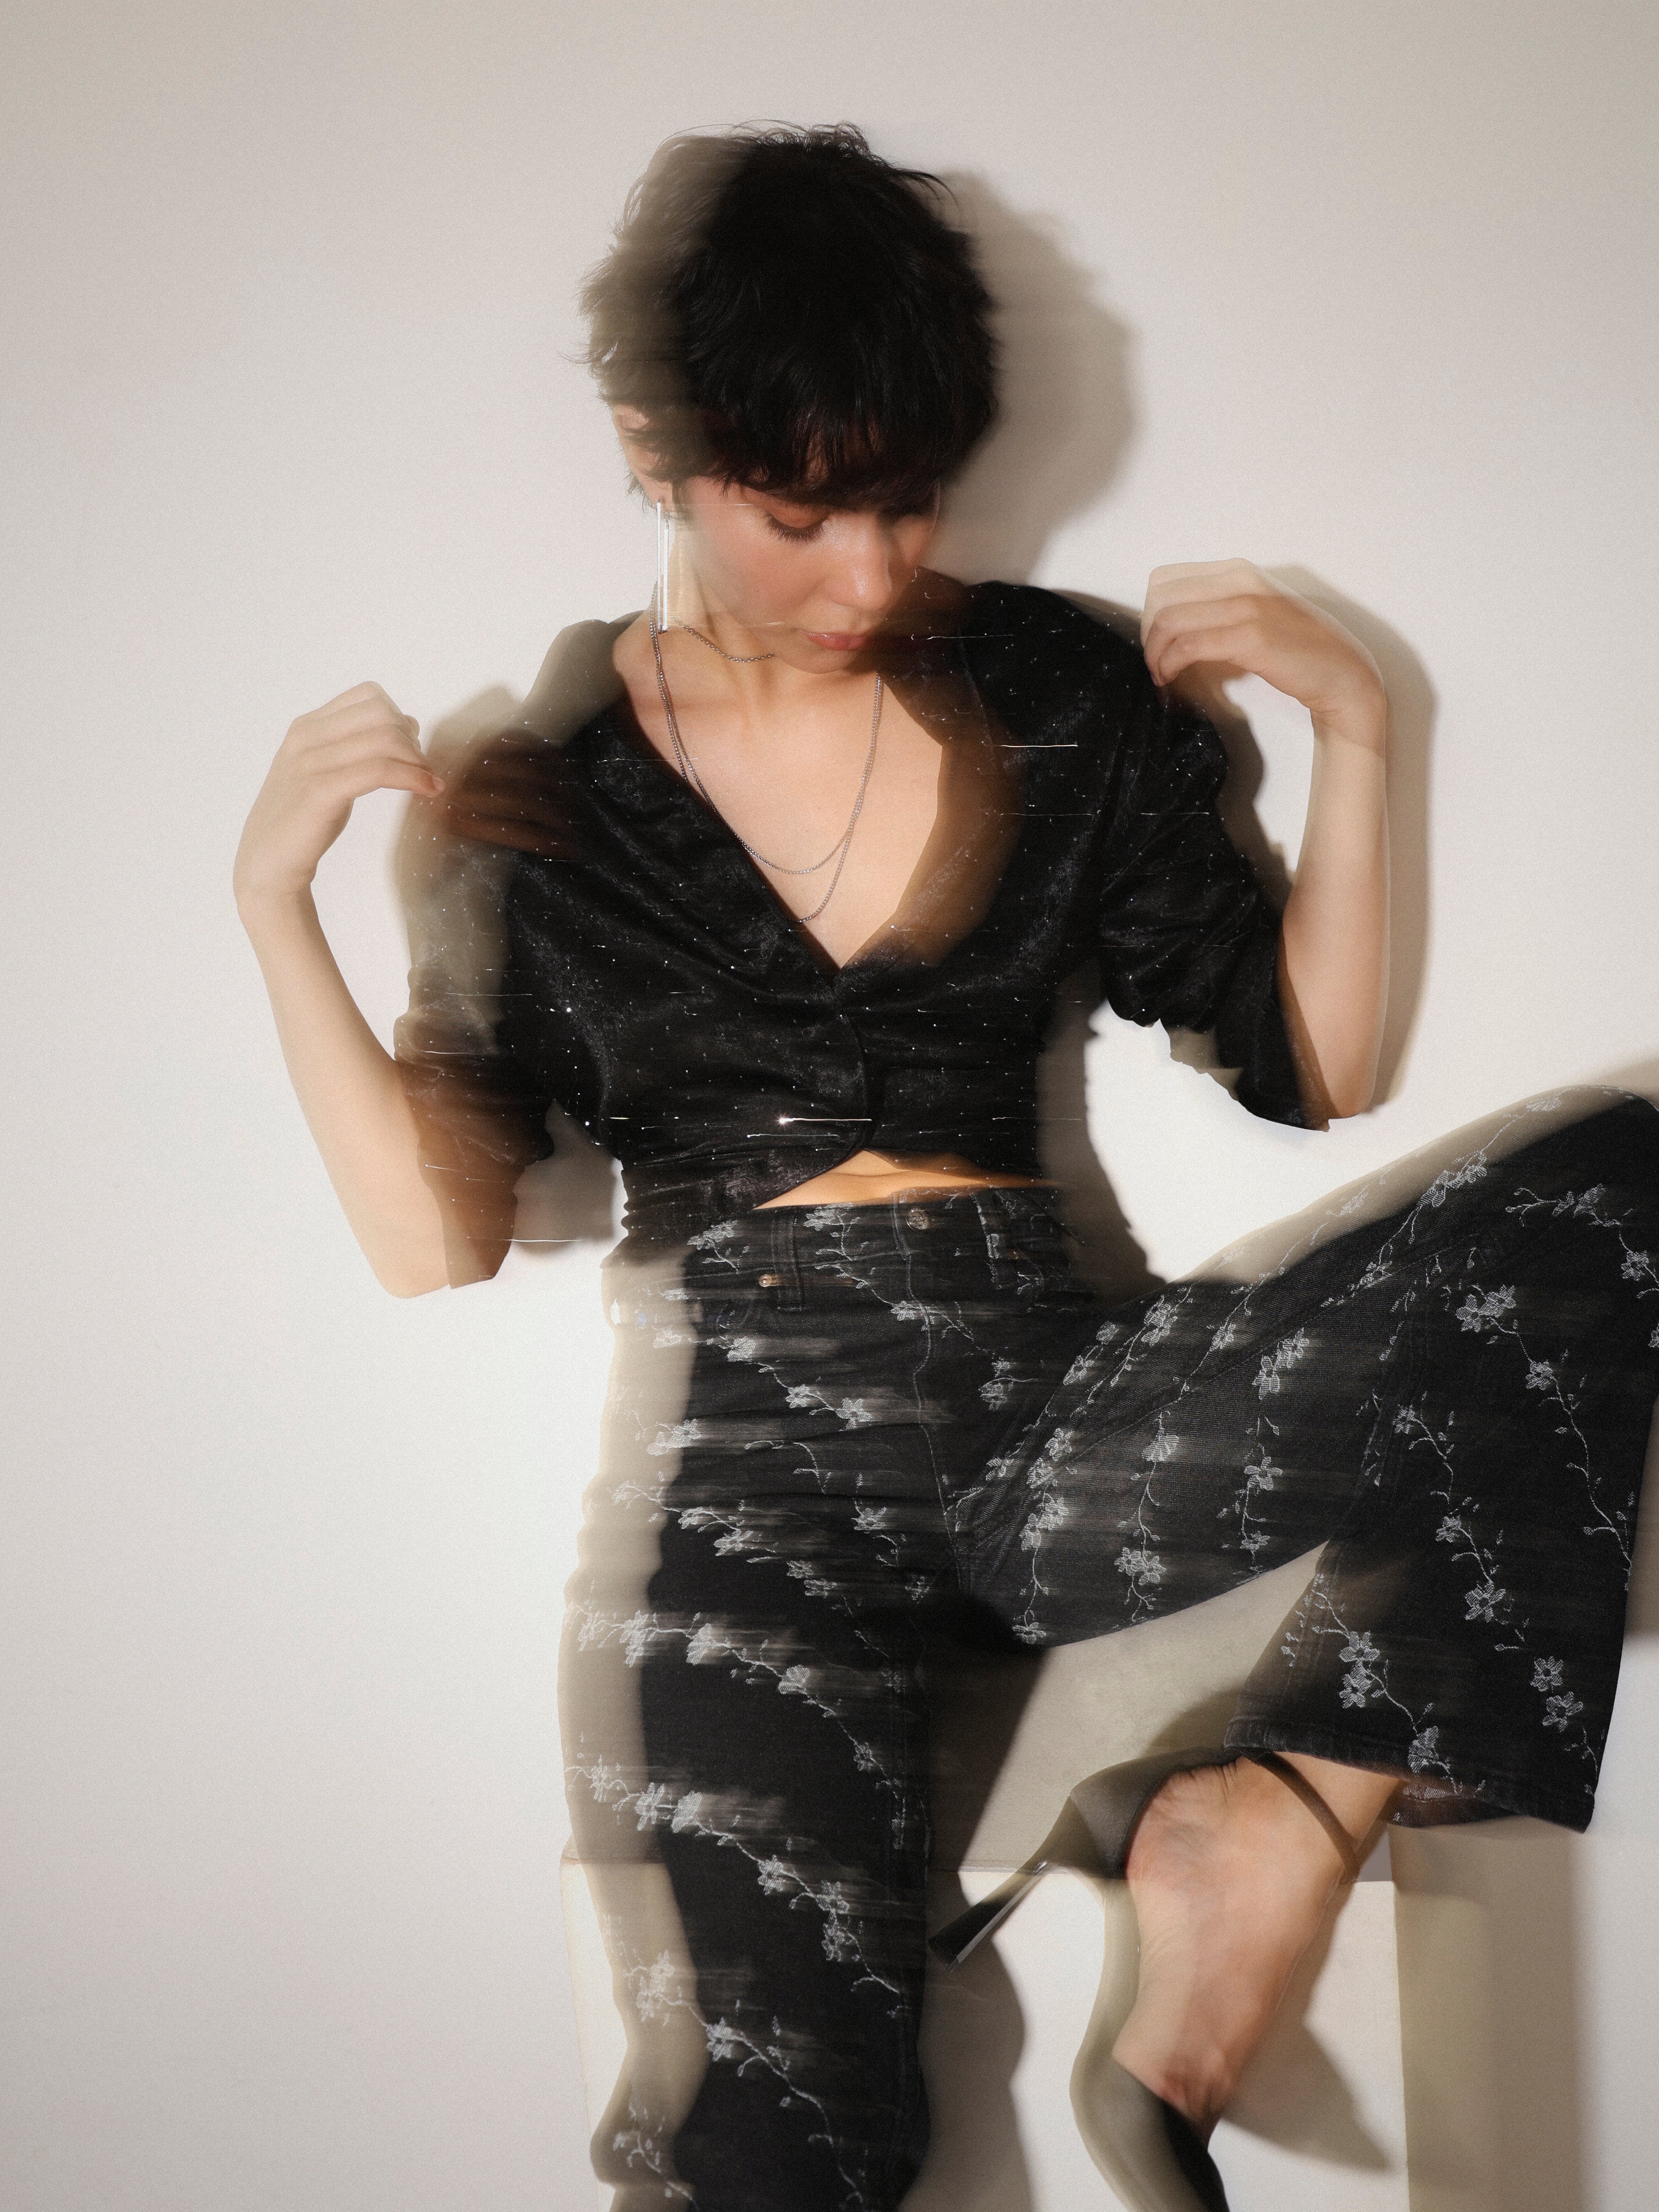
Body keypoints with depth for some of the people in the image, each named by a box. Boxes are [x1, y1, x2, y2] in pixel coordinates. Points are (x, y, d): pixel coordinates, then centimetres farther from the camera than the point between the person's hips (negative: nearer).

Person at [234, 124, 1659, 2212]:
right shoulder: (530, 786, 8)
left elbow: (1315, 1070, 12)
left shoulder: (1062, 695, 10)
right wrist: (277, 906, -4)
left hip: (1049, 1409, 3)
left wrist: (1353, 725, 3)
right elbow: (439, 1244, 5)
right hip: (738, 1434, -2)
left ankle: (1266, 1826, -23)